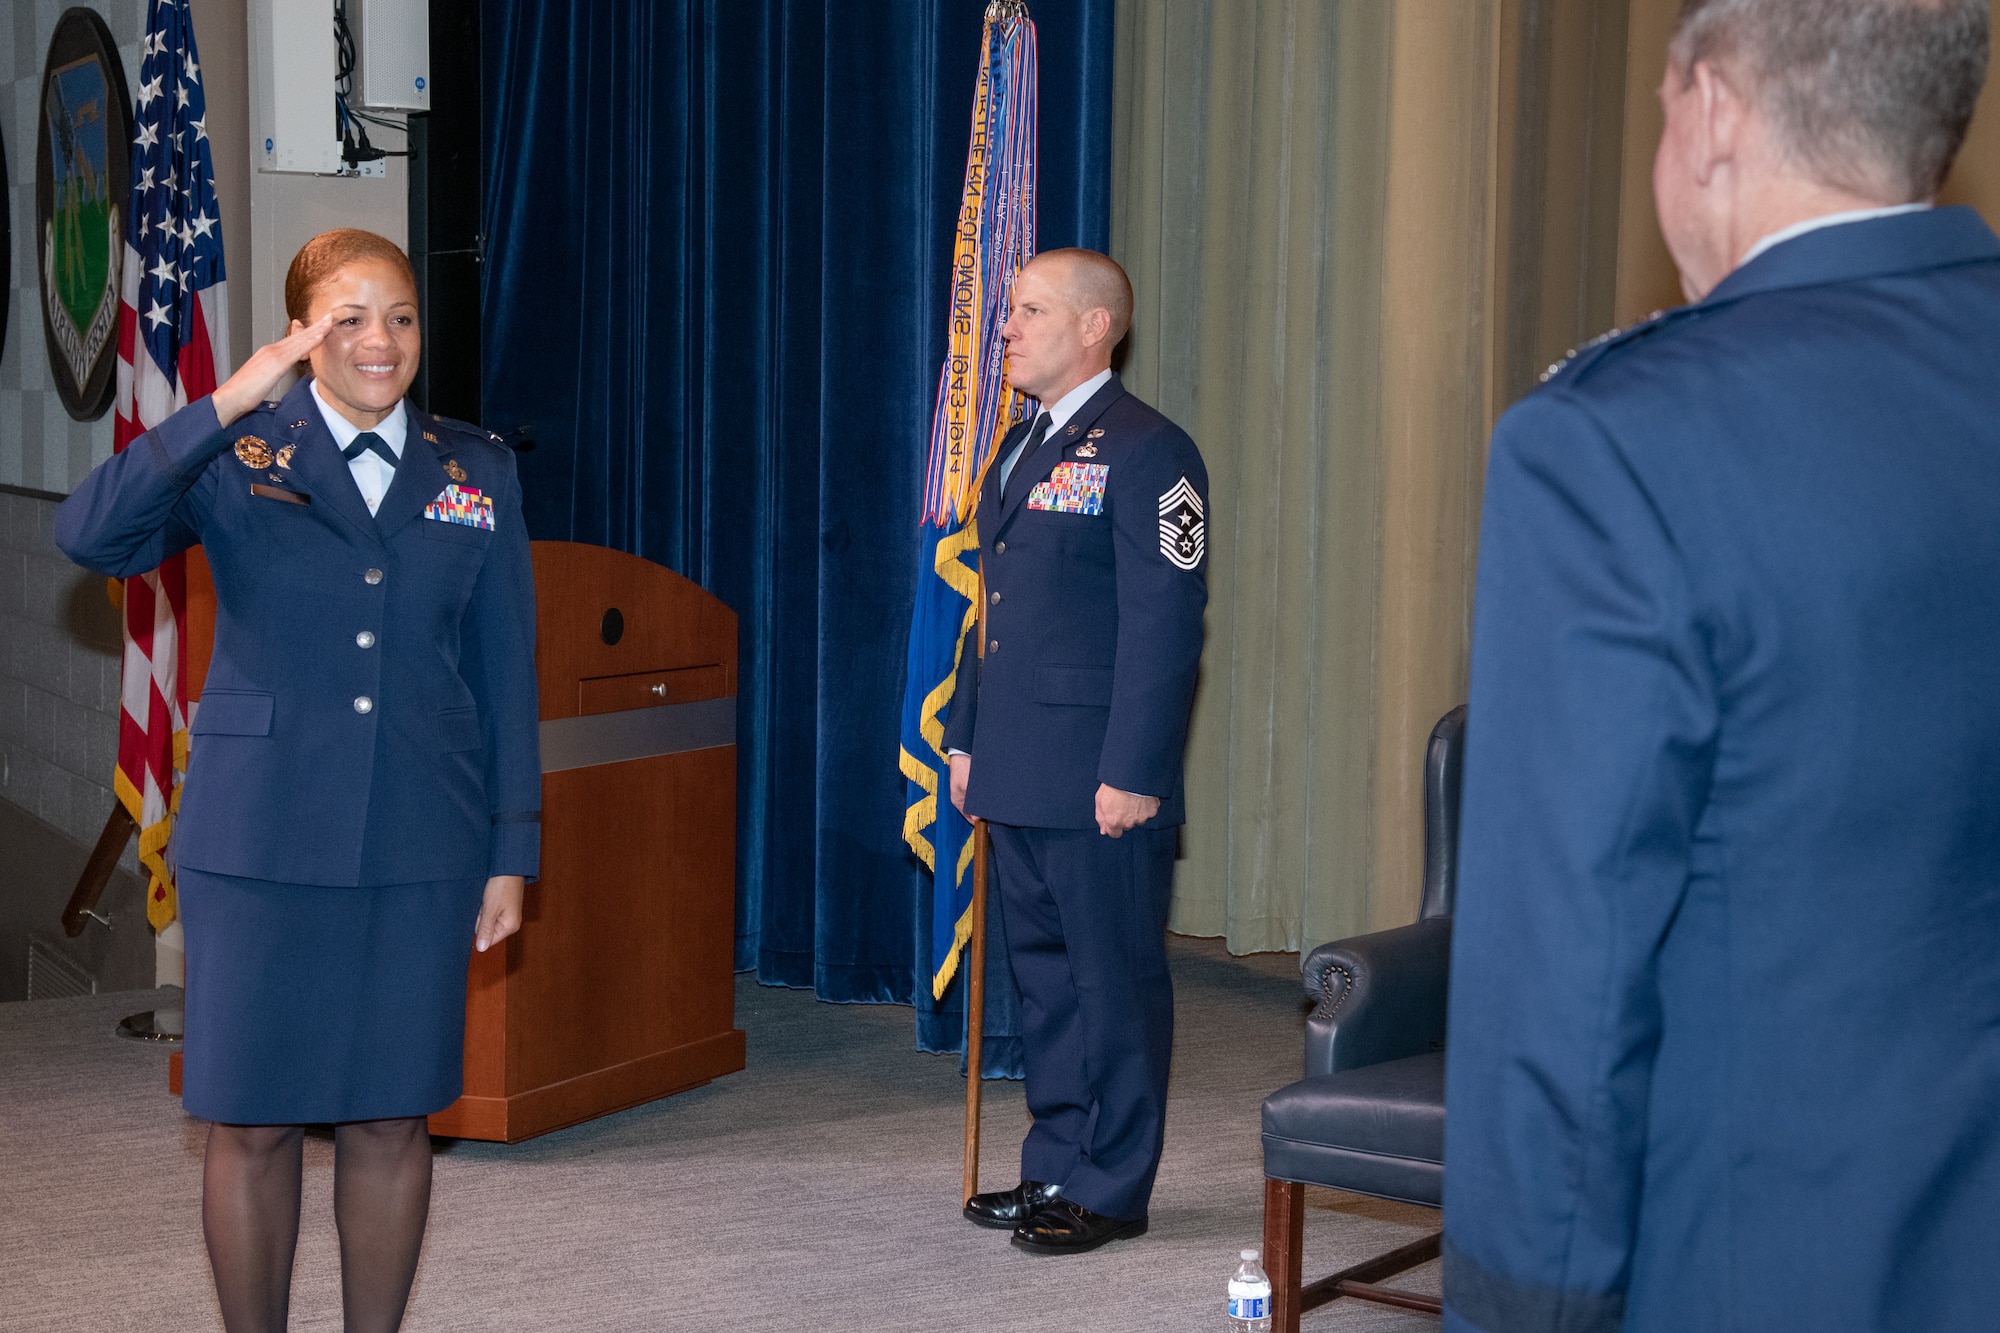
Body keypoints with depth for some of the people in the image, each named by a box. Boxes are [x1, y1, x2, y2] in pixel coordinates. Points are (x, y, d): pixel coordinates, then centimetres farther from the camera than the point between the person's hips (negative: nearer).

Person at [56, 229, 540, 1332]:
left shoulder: (476, 473, 8)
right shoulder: (235, 461, 1)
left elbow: (506, 673, 9)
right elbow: (89, 536, -17)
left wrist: (511, 852, 6)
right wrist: (224, 409, -21)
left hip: (423, 847, 2)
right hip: (261, 842, -2)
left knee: (391, 1117, 8)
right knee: (252, 1122, 3)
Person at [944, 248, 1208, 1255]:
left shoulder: (1146, 452, -11)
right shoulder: (1020, 448, 18)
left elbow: (1165, 626, -16)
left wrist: (1133, 772, -19)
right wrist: (967, 739, 18)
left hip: (1099, 781, -9)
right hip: (1019, 774, 9)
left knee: (1114, 978, 1)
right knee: (1043, 972, 15)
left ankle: (1110, 1190, 9)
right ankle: (1056, 1170, 25)